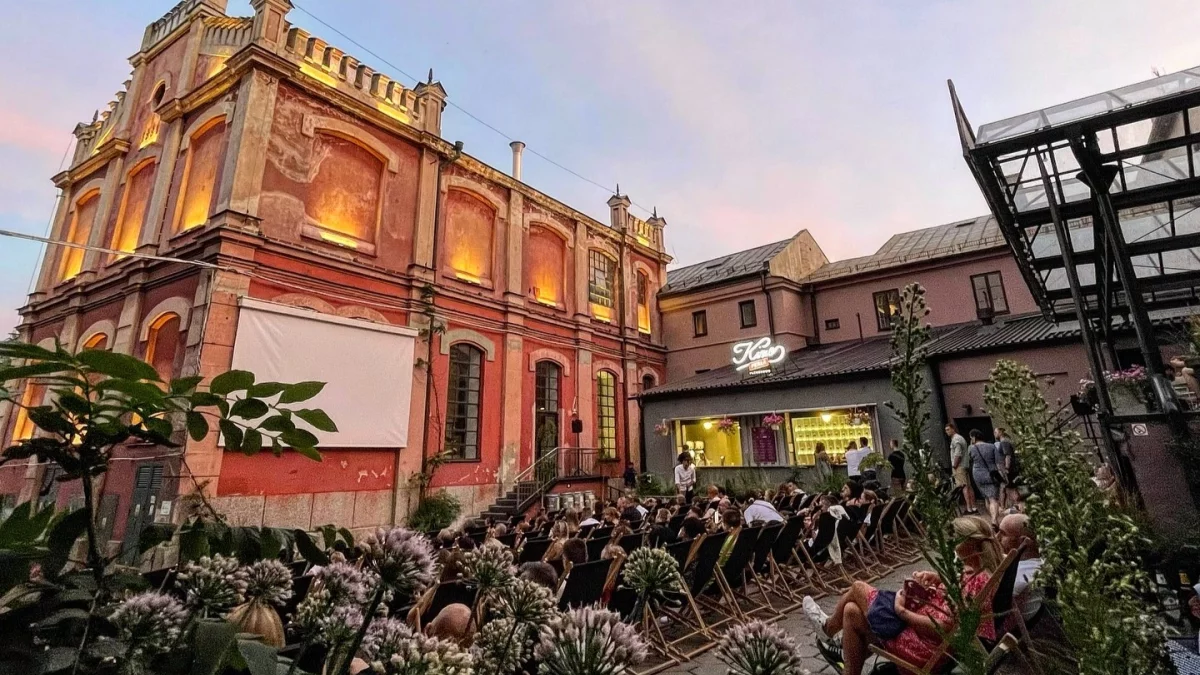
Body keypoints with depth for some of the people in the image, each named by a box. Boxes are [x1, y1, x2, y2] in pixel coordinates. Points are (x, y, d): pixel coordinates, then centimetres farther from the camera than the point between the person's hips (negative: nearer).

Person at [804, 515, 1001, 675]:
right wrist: (937, 579, 1)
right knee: (852, 611, 9)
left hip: (927, 646, -10)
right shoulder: (976, 570, 2)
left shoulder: (979, 582, -28)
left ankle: (829, 627, 32)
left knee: (858, 588, 3)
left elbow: (941, 628, -30)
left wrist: (901, 611, -18)